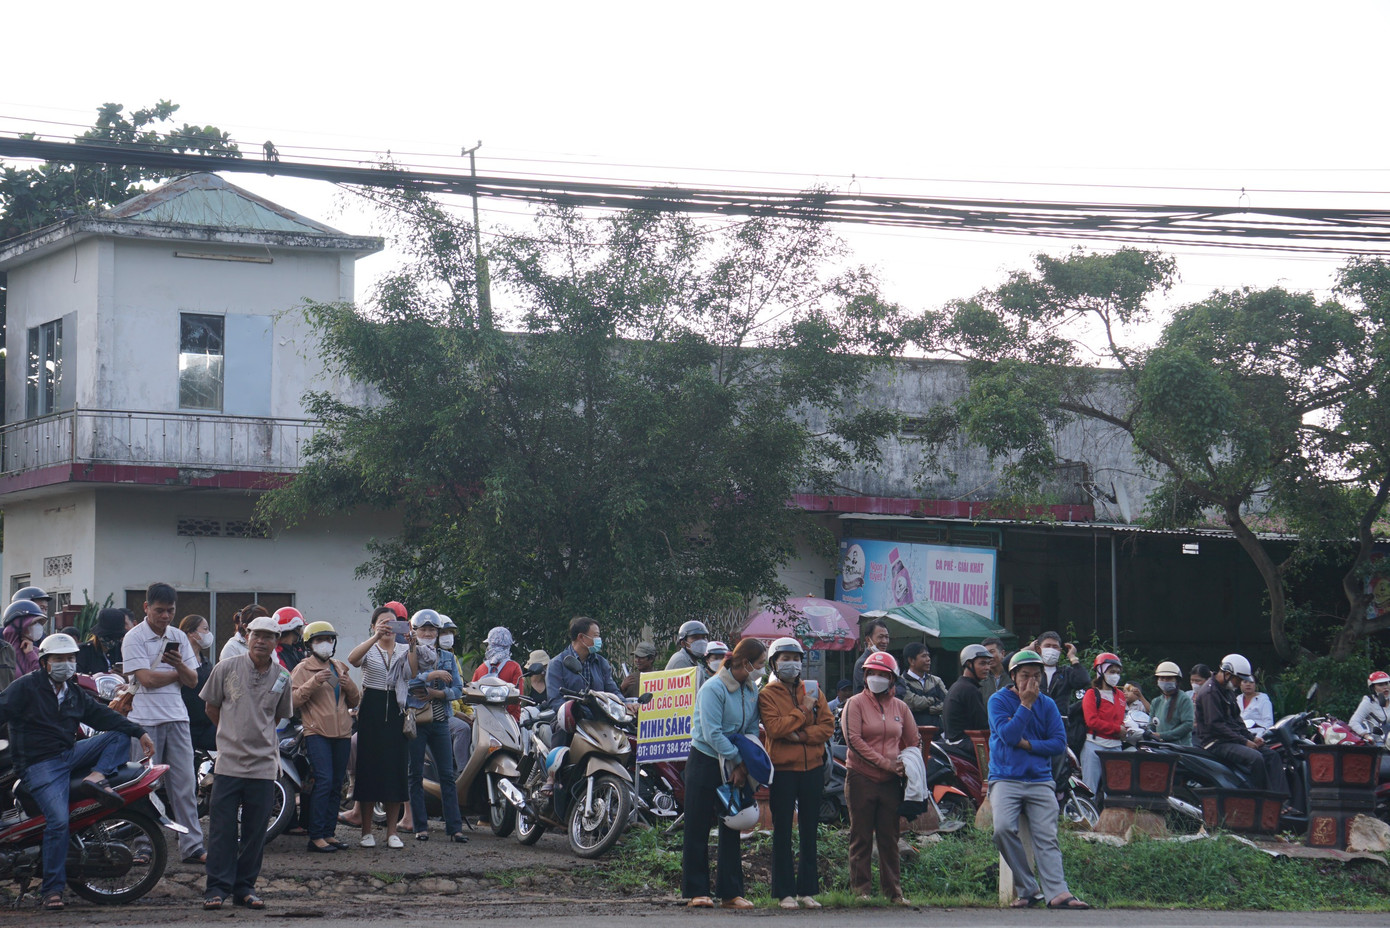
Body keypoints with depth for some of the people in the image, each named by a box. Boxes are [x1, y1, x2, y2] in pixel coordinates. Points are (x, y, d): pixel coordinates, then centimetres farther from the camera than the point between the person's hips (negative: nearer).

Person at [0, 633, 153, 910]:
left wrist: (140, 732, 4)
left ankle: (95, 778, -25)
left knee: (119, 735, -2)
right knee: (58, 820, -23)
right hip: (40, 763, -7)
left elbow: (103, 716, 14)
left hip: (70, 753, 7)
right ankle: (52, 890, -15)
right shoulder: (24, 687, -2)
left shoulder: (76, 694, 17)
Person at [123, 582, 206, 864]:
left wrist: (179, 664, -12)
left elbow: (192, 680, 9)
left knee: (185, 783, 2)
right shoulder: (134, 638, -3)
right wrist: (178, 673, 0)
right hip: (145, 719, -5)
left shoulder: (179, 637, 13)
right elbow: (147, 678, -13)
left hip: (177, 717, 5)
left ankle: (192, 846, 4)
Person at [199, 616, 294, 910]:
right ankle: (217, 887, 3)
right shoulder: (226, 669, -1)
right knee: (222, 828, -3)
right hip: (229, 762, -2)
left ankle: (245, 887, 14)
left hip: (264, 764, 2)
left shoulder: (282, 678, 5)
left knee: (255, 831, 5)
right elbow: (212, 707, 11)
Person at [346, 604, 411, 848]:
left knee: (396, 769, 0)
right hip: (371, 711, -2)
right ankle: (366, 831, 4)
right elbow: (352, 659, -18)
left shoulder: (404, 650, 12)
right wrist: (375, 638, -30)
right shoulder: (369, 650, 7)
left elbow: (412, 674, -9)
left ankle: (392, 831, 8)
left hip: (396, 712, 2)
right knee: (369, 767, -3)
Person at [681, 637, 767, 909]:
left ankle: (730, 892, 9)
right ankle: (696, 891, 4)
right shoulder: (713, 688, -16)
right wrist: (738, 760, -16)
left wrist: (744, 765, -4)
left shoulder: (752, 691, 6)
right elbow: (712, 734, -19)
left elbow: (751, 730, 11)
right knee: (698, 828, -1)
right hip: (705, 762, -7)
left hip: (734, 766, 7)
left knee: (732, 829, 6)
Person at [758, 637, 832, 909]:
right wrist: (802, 710, -13)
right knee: (783, 831, 0)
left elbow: (828, 726, 1)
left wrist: (800, 735, -13)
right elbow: (774, 727, -15)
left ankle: (807, 890, 14)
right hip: (783, 769, -4)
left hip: (812, 767, 4)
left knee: (809, 831, 7)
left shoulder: (813, 692, 11)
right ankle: (785, 892, 3)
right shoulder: (767, 694, 0)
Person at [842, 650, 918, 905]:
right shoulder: (855, 704, -1)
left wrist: (904, 764, 0)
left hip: (891, 780, 3)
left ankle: (893, 890, 11)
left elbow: (913, 742, 19)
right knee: (861, 837, 1)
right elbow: (854, 740, -11)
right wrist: (885, 762, -15)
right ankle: (860, 889, 7)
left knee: (889, 837, 6)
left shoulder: (900, 707, 11)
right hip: (861, 777, -3)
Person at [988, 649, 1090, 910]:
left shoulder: (1047, 704, 13)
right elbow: (1008, 736, -11)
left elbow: (1060, 743, 5)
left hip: (1040, 781, 3)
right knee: (1003, 828, -25)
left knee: (1047, 838, -11)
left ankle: (1057, 893, -22)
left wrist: (1028, 745, -6)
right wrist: (1026, 704, -9)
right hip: (1005, 779, -3)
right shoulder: (999, 701, 3)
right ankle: (1028, 889, -16)